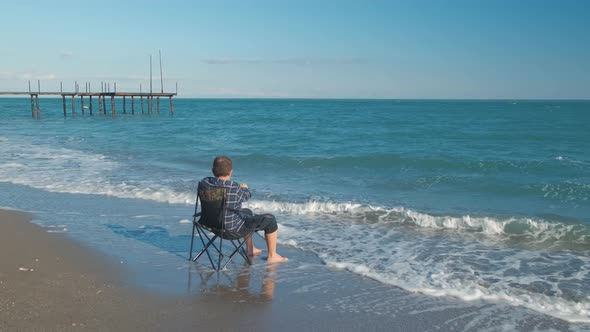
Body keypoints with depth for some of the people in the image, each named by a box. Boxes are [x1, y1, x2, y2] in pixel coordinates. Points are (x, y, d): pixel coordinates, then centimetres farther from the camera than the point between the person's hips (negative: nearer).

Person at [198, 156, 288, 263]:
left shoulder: (204, 183, -11)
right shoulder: (234, 188, -30)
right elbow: (247, 195, -7)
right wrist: (244, 188, 17)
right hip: (232, 228, -8)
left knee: (247, 212, 34)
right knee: (270, 219, 7)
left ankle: (250, 249, 45)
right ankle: (272, 256, 22)